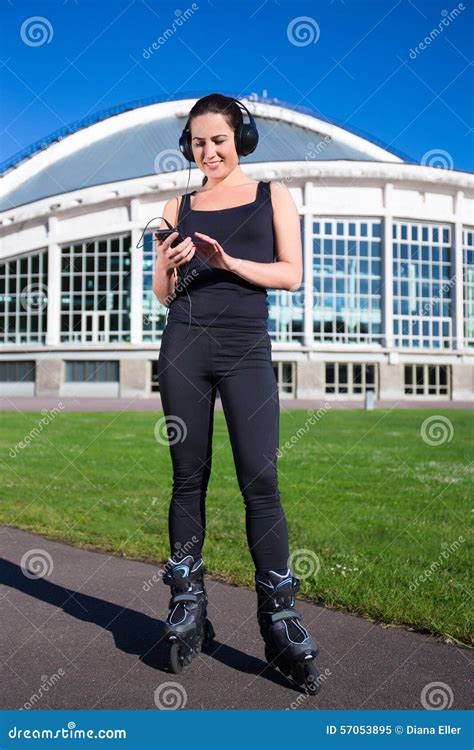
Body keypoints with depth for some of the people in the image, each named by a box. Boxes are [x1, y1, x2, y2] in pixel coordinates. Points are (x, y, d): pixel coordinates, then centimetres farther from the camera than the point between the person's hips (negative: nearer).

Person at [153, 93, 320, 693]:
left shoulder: (272, 195, 12)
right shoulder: (178, 208, 16)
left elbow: (292, 274, 1)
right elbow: (163, 295, 16)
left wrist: (230, 262, -13)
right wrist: (169, 268, -6)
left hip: (246, 349, -2)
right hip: (184, 346, 2)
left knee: (260, 480, -10)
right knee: (189, 477, 1)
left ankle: (280, 622, -2)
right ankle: (187, 610, 10)